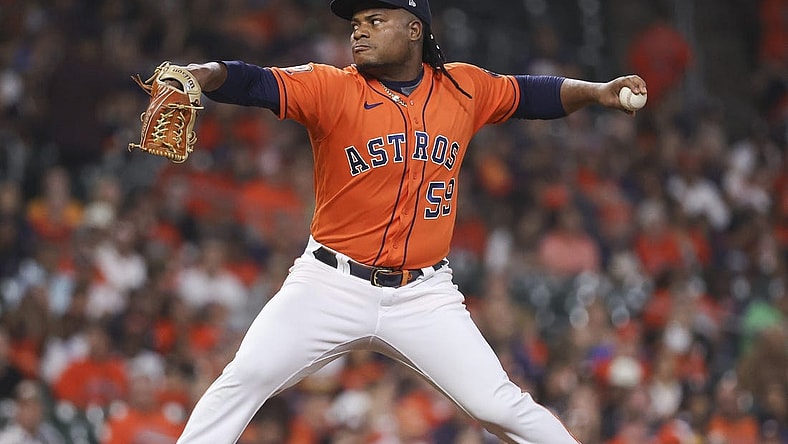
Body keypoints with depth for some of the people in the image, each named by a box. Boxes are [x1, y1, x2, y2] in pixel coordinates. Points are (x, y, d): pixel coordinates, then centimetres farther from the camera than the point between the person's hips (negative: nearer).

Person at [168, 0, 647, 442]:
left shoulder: (464, 88, 3)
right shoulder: (331, 88, -8)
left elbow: (532, 94, 19)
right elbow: (255, 84, -23)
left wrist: (598, 92, 4)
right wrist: (202, 75, -43)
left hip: (424, 296, 1)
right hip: (333, 286, -1)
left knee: (500, 405, -5)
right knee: (243, 380, -14)